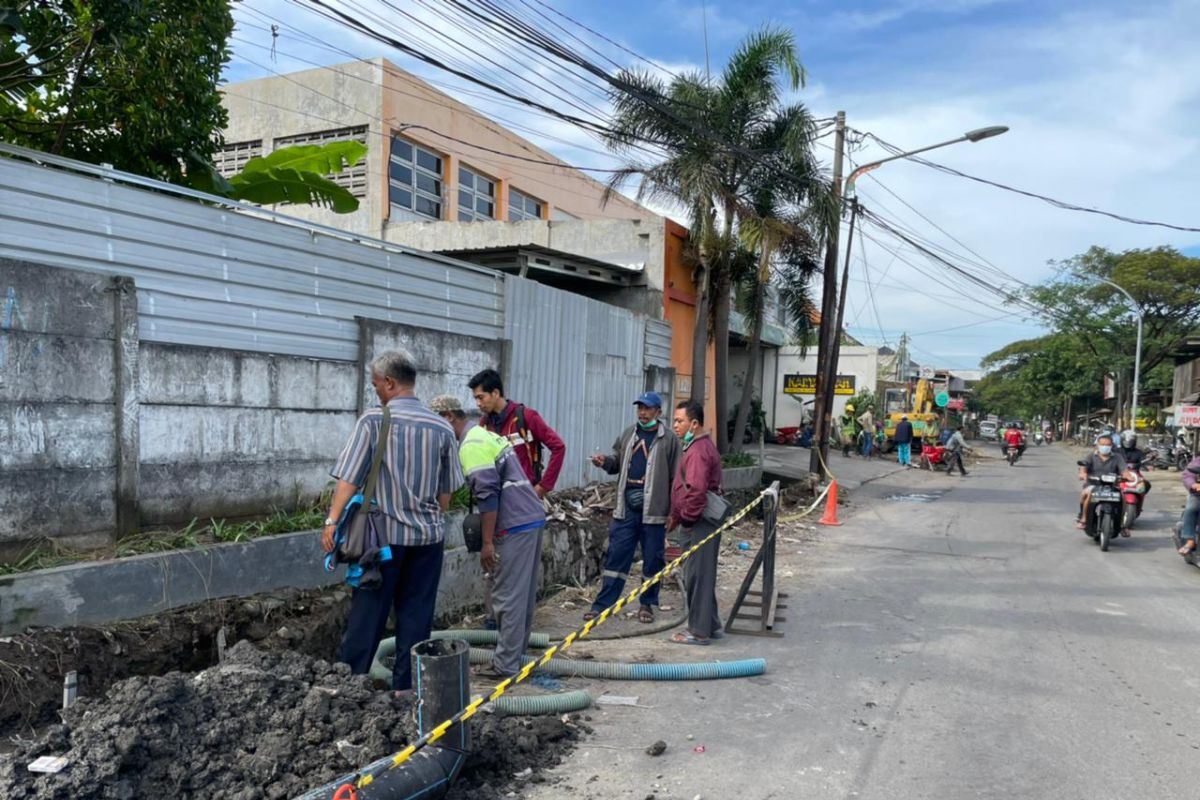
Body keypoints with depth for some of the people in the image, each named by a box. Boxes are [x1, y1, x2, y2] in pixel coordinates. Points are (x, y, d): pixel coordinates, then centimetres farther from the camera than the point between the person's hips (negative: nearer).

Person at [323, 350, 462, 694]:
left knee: (368, 610, 6)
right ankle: (406, 685, 16)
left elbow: (349, 478, -14)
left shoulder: (373, 420, -8)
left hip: (384, 533, -3)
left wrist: (333, 521, -11)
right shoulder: (441, 428, 3)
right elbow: (446, 492, 9)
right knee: (416, 613, 9)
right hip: (428, 535, 3)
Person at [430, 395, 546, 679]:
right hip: (533, 518, 10)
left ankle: (506, 665, 1)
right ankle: (516, 653, 24)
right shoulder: (486, 435, 20)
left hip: (515, 526, -10)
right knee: (524, 594, 15)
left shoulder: (471, 445, -11)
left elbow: (487, 495, -19)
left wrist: (487, 542, -17)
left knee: (508, 597, -4)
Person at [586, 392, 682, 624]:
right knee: (616, 556, 6)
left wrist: (674, 512, -7)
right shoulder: (628, 433, 11)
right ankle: (602, 604, 12)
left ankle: (647, 604, 23)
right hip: (626, 507, 3)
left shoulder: (669, 439, -4)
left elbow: (676, 478, -4)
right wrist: (605, 462, -2)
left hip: (653, 509, -3)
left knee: (652, 559, 8)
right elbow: (618, 463, 21)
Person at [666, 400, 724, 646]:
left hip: (699, 523, -11)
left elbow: (696, 491, -27)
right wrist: (677, 515, 18)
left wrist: (681, 517, -15)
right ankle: (710, 625, 26)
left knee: (697, 576, -3)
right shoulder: (701, 445, 16)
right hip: (700, 522, 11)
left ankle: (699, 631, 5)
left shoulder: (698, 450, -18)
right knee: (700, 575, 17)